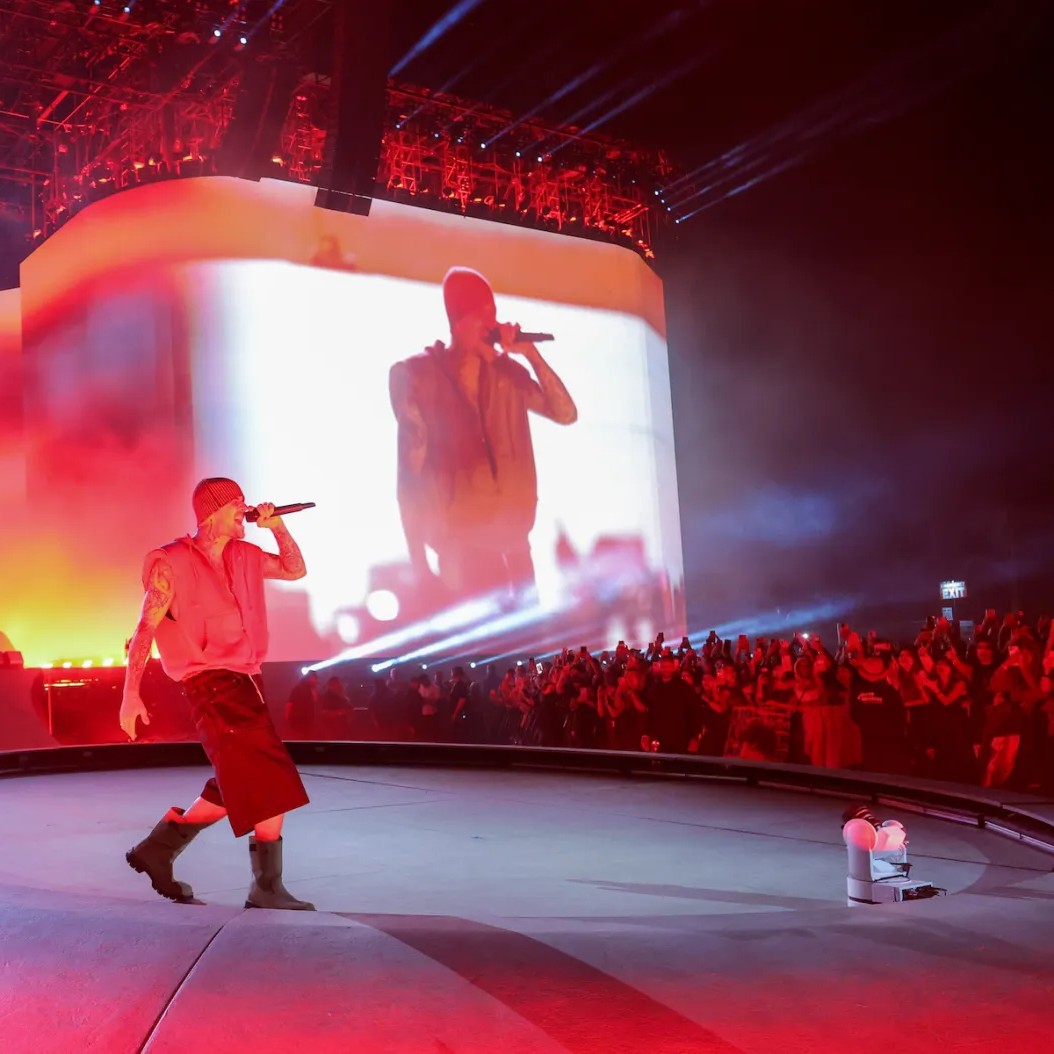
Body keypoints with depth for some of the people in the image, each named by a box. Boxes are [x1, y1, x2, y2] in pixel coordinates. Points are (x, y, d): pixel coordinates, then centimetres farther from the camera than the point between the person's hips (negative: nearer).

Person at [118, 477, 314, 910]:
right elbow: (145, 630, -9)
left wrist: (277, 526, 6)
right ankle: (267, 887, 1)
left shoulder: (244, 556, 13)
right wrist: (131, 695, -14)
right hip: (213, 684, -8)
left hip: (243, 683, 8)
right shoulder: (173, 563, -7)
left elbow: (295, 569, 22)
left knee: (236, 790, 14)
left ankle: (157, 849, 27)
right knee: (271, 786, -8)